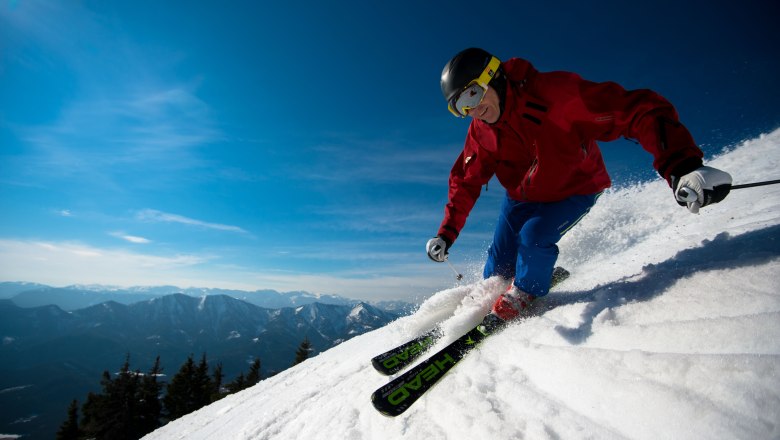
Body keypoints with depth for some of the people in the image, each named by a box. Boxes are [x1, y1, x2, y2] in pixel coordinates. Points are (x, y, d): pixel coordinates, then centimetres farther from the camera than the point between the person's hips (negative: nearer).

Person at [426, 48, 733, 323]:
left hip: (575, 190, -4)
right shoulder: (480, 132, -14)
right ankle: (489, 300, 29)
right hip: (522, 197, 4)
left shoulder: (555, 93, -31)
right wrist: (446, 234, -10)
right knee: (498, 266, -2)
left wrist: (681, 167, -50)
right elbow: (465, 182, -4)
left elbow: (641, 111, -33)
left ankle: (525, 292, 3)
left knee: (534, 235, -27)